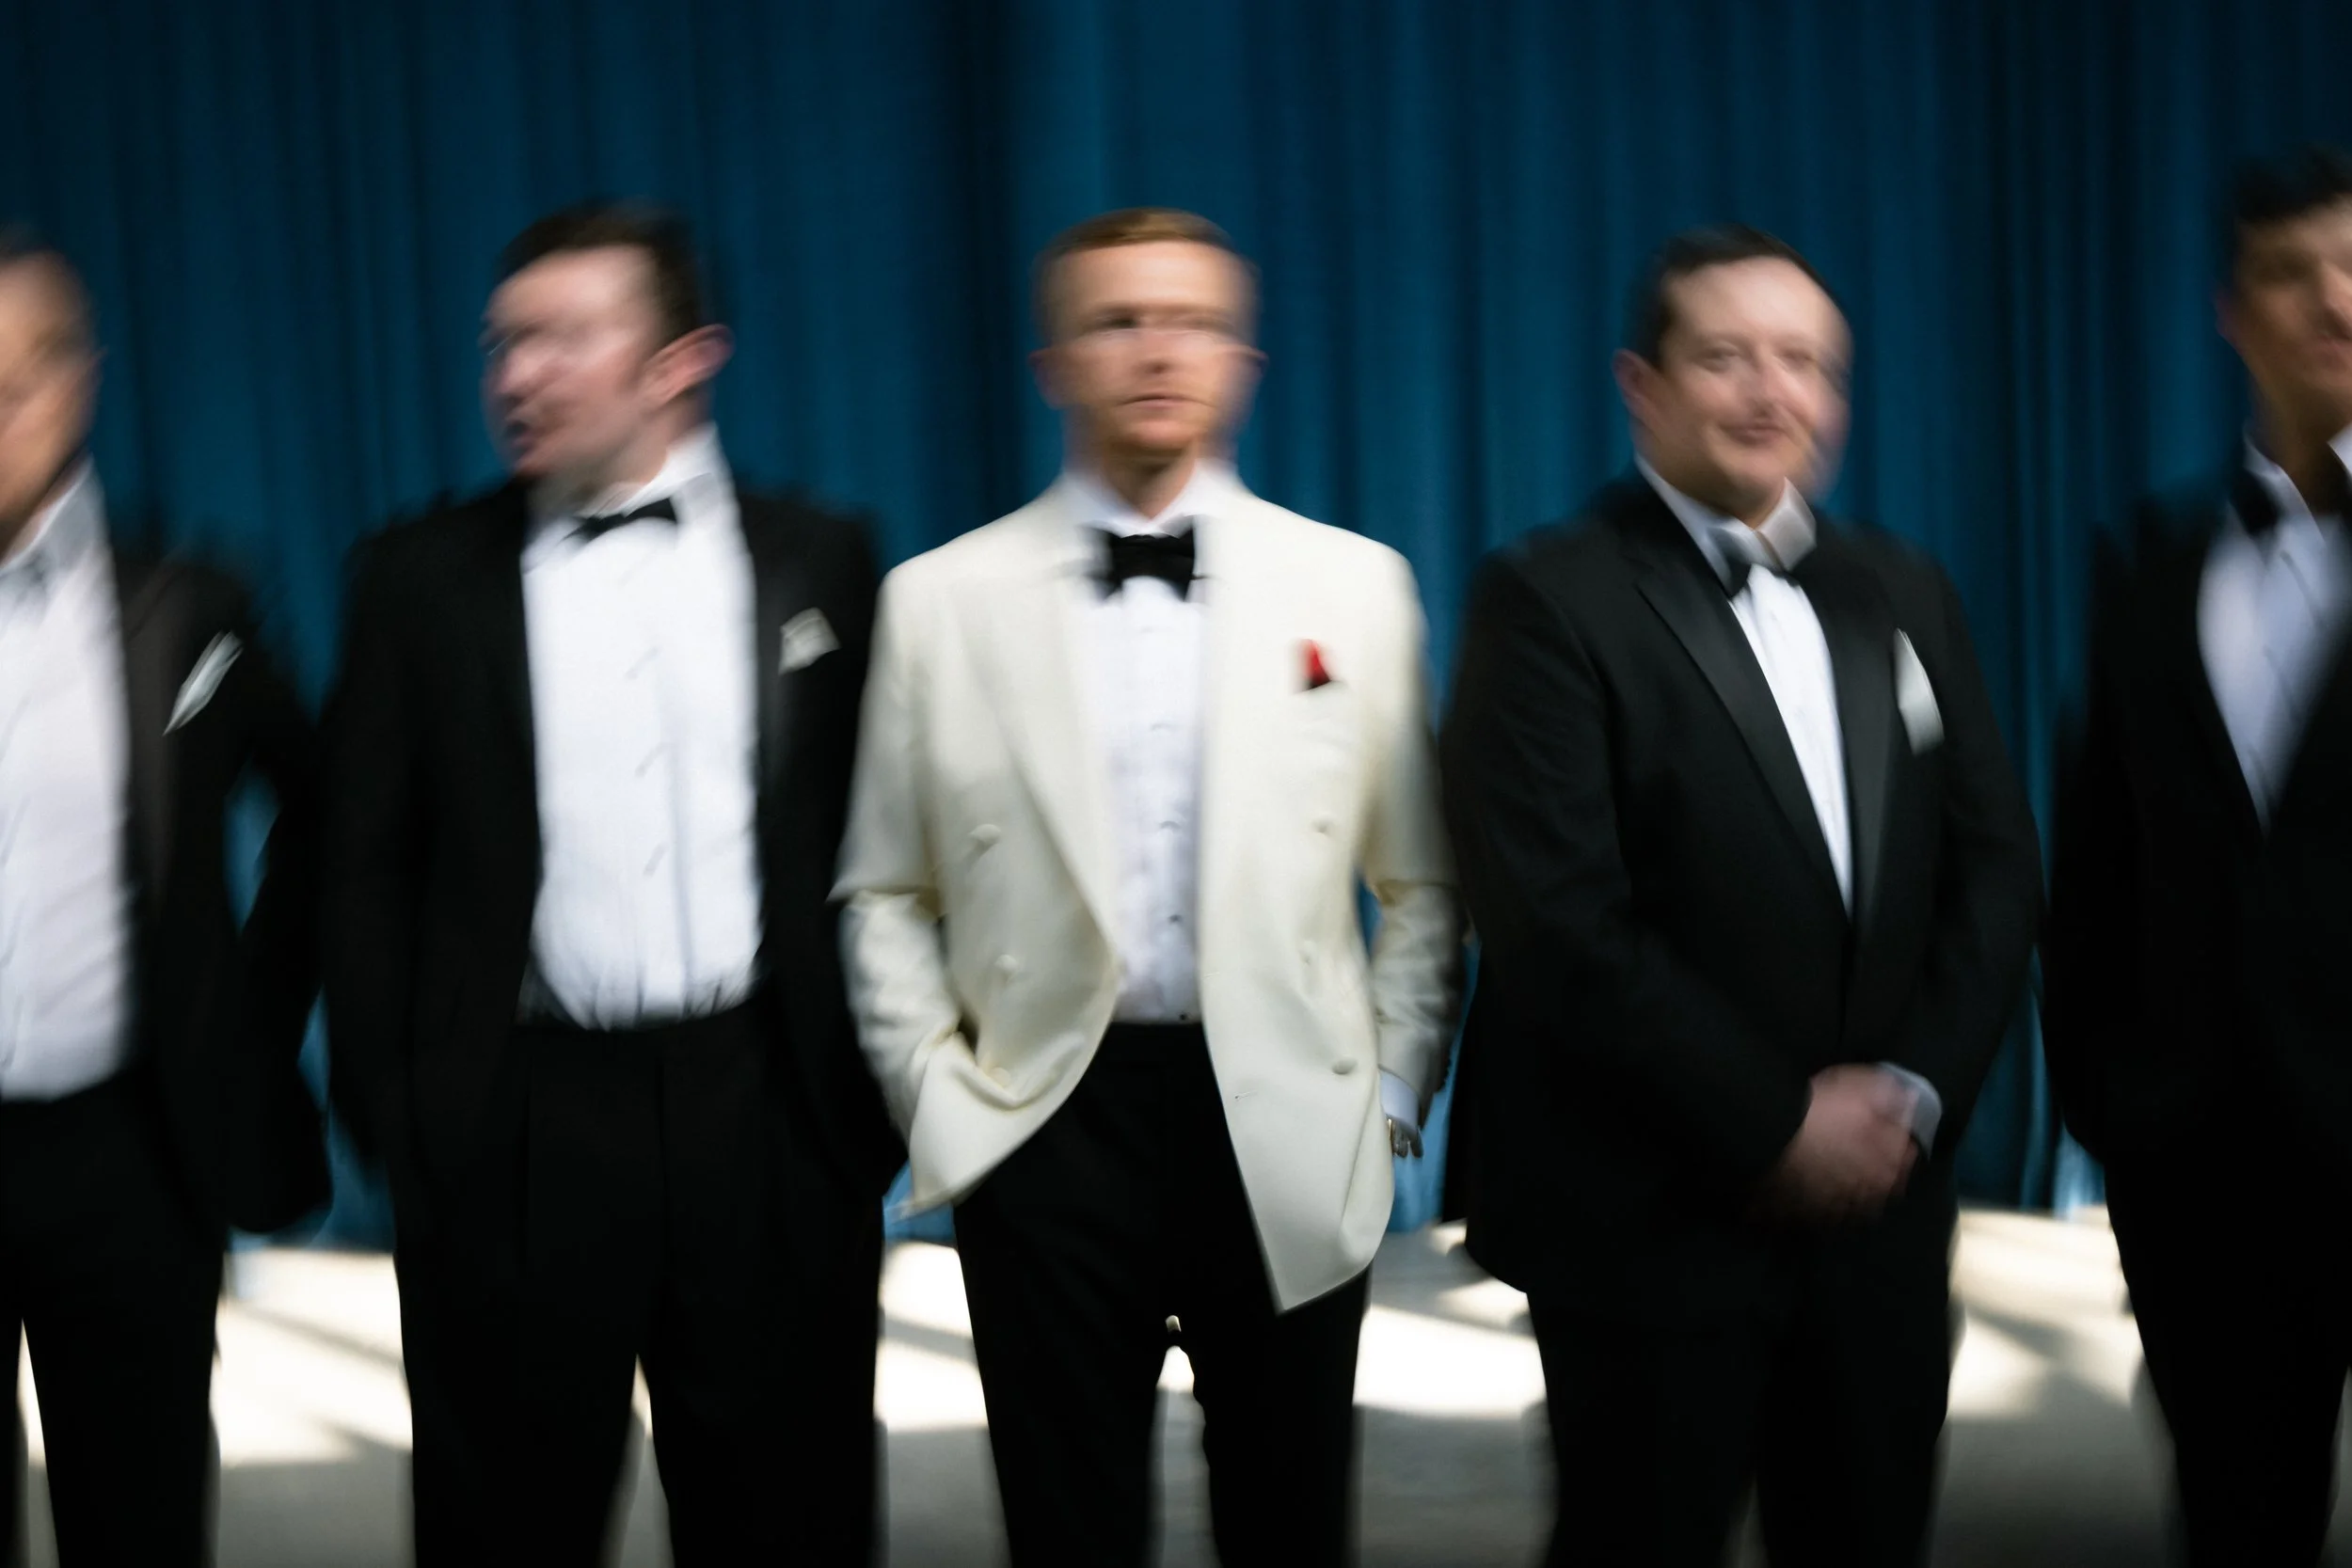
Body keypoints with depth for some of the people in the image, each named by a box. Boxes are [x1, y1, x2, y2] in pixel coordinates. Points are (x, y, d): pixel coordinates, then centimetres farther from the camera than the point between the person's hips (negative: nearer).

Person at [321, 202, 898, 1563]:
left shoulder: (817, 561, 5)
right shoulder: (423, 576, 4)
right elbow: (372, 865, 5)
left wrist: (871, 1089, 2)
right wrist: (386, 1108, -1)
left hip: (768, 1115, 1)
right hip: (514, 1131, 0)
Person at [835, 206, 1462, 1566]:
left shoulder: (1356, 587, 6)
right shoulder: (941, 599, 4)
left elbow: (1421, 886, 9)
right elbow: (884, 893, 7)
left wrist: (1390, 1101, 1)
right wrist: (939, 1103, -1)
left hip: (1287, 1137, 1)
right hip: (1049, 1133, -1)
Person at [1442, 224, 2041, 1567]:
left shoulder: (1903, 596, 12)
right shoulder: (1551, 600, -8)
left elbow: (1997, 864, 9)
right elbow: (1559, 921, -16)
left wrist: (1914, 1089, -6)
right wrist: (1777, 1124, -14)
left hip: (1881, 1199, 5)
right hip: (1652, 1219, -5)